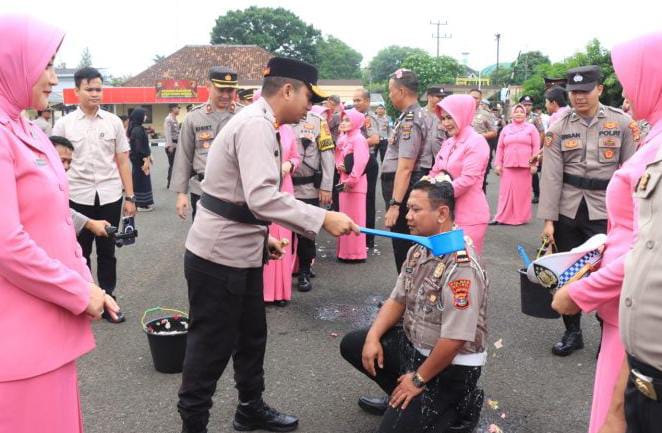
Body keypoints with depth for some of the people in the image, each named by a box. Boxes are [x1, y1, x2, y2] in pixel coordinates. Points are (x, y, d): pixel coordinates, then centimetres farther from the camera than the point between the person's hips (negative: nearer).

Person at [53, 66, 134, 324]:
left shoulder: (114, 122, 3)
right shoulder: (63, 124, 0)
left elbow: (123, 161, 4)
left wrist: (130, 197, 1)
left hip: (110, 196, 1)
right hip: (78, 197, -1)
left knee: (107, 252, 10)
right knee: (80, 252, 11)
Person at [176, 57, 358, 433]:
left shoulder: (256, 122, 13)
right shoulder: (256, 125, -20)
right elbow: (262, 197, -33)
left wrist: (261, 236, 21)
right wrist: (323, 218, -31)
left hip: (238, 253, 10)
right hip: (220, 257, -10)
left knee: (251, 334, 21)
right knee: (212, 345, 2)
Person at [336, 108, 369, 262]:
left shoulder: (359, 139, -13)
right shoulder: (343, 138, 14)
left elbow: (360, 163, -21)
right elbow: (338, 157, 19)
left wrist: (351, 180, -19)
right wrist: (339, 166, -2)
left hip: (355, 184, -9)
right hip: (344, 182, 9)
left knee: (354, 218, -3)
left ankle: (355, 253, 4)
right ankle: (344, 251, 22)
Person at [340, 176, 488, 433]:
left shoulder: (461, 267, -29)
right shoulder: (418, 250, 0)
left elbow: (455, 339, -28)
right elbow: (397, 300, 9)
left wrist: (419, 379, -17)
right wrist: (373, 337, -5)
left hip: (450, 367, -8)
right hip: (413, 345, 9)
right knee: (352, 344, 10)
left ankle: (459, 404, 6)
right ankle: (401, 397, 18)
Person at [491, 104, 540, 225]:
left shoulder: (531, 128, 5)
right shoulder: (506, 129, 12)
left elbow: (536, 147, 1)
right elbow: (500, 148, 12)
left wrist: (534, 164, -6)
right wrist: (498, 164, 5)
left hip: (525, 165, -2)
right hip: (508, 165, 2)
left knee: (523, 191, 2)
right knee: (506, 191, 0)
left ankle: (521, 217, 11)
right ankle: (501, 217, 3)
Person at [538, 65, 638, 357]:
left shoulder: (622, 122, -2)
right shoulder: (559, 127, 0)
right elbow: (551, 175, -4)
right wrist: (549, 218, -9)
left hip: (605, 213, -1)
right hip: (568, 212, 2)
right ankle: (572, 332, 27)